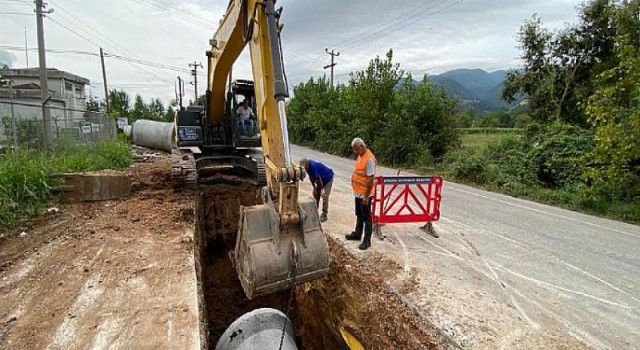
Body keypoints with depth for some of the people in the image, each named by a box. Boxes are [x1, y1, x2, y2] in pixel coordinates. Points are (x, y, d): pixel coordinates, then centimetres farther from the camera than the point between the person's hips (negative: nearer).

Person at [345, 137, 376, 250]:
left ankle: (367, 240, 14)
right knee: (359, 215, 22)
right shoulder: (360, 155, 6)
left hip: (365, 194, -9)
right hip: (358, 192, 9)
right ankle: (357, 234, 37)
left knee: (366, 217, 3)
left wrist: (366, 196, -22)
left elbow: (371, 179, -24)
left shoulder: (369, 158, -23)